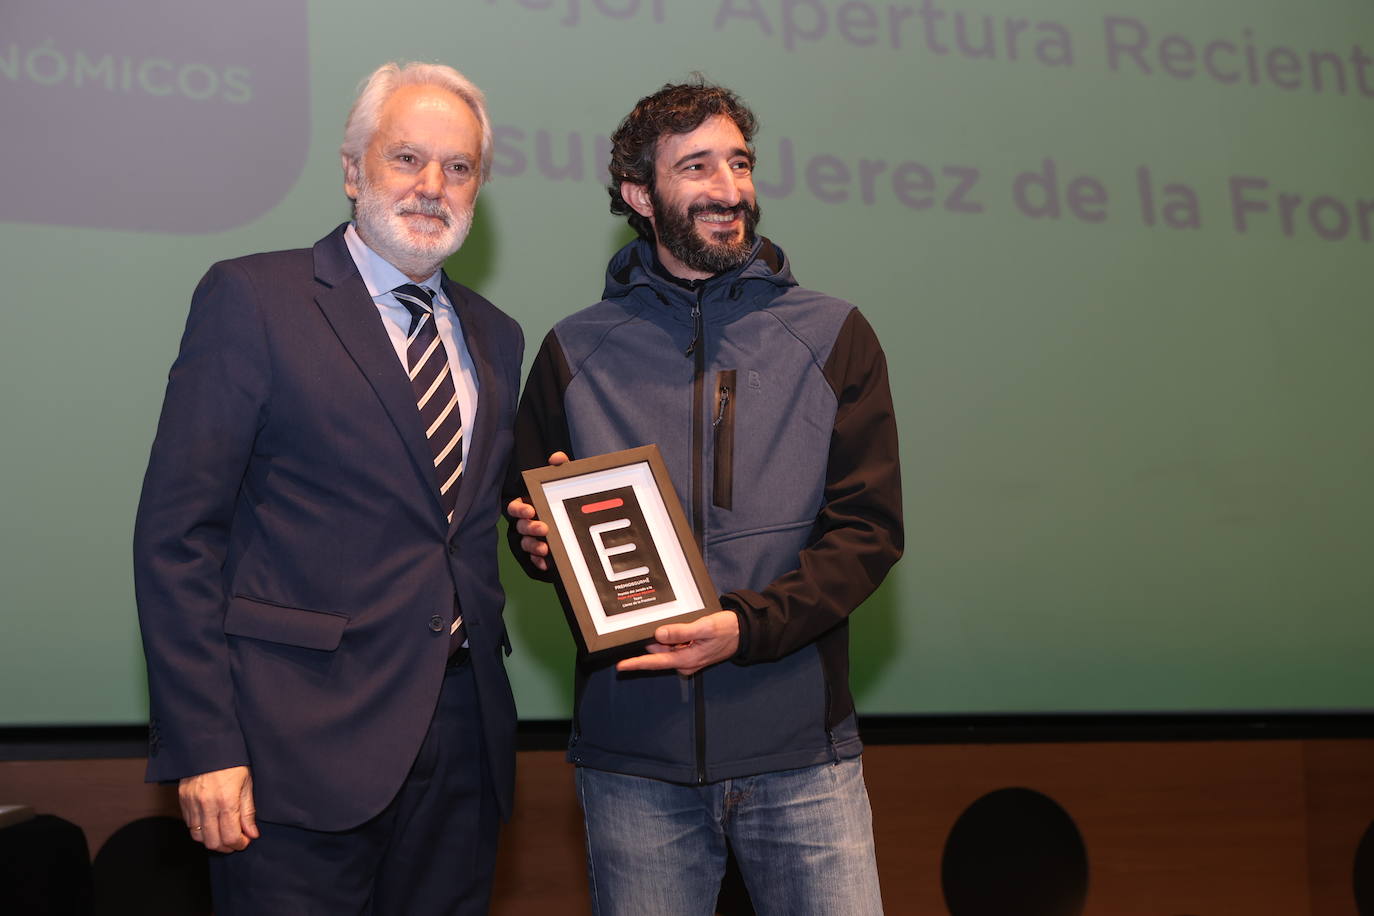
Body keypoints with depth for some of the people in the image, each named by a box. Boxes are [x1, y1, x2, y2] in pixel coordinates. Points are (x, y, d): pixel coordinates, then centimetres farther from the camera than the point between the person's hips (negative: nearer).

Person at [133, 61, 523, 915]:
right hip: (305, 747, -5)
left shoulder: (494, 336, 15)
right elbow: (176, 534, -8)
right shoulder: (253, 299, -3)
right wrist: (204, 746, -14)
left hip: (463, 734, 6)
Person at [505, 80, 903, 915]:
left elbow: (868, 530, -1)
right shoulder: (575, 353, 7)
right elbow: (530, 522, 15)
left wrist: (747, 625, -15)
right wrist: (540, 537, -9)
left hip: (799, 750, 0)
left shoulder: (834, 338, 5)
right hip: (633, 752, 1)